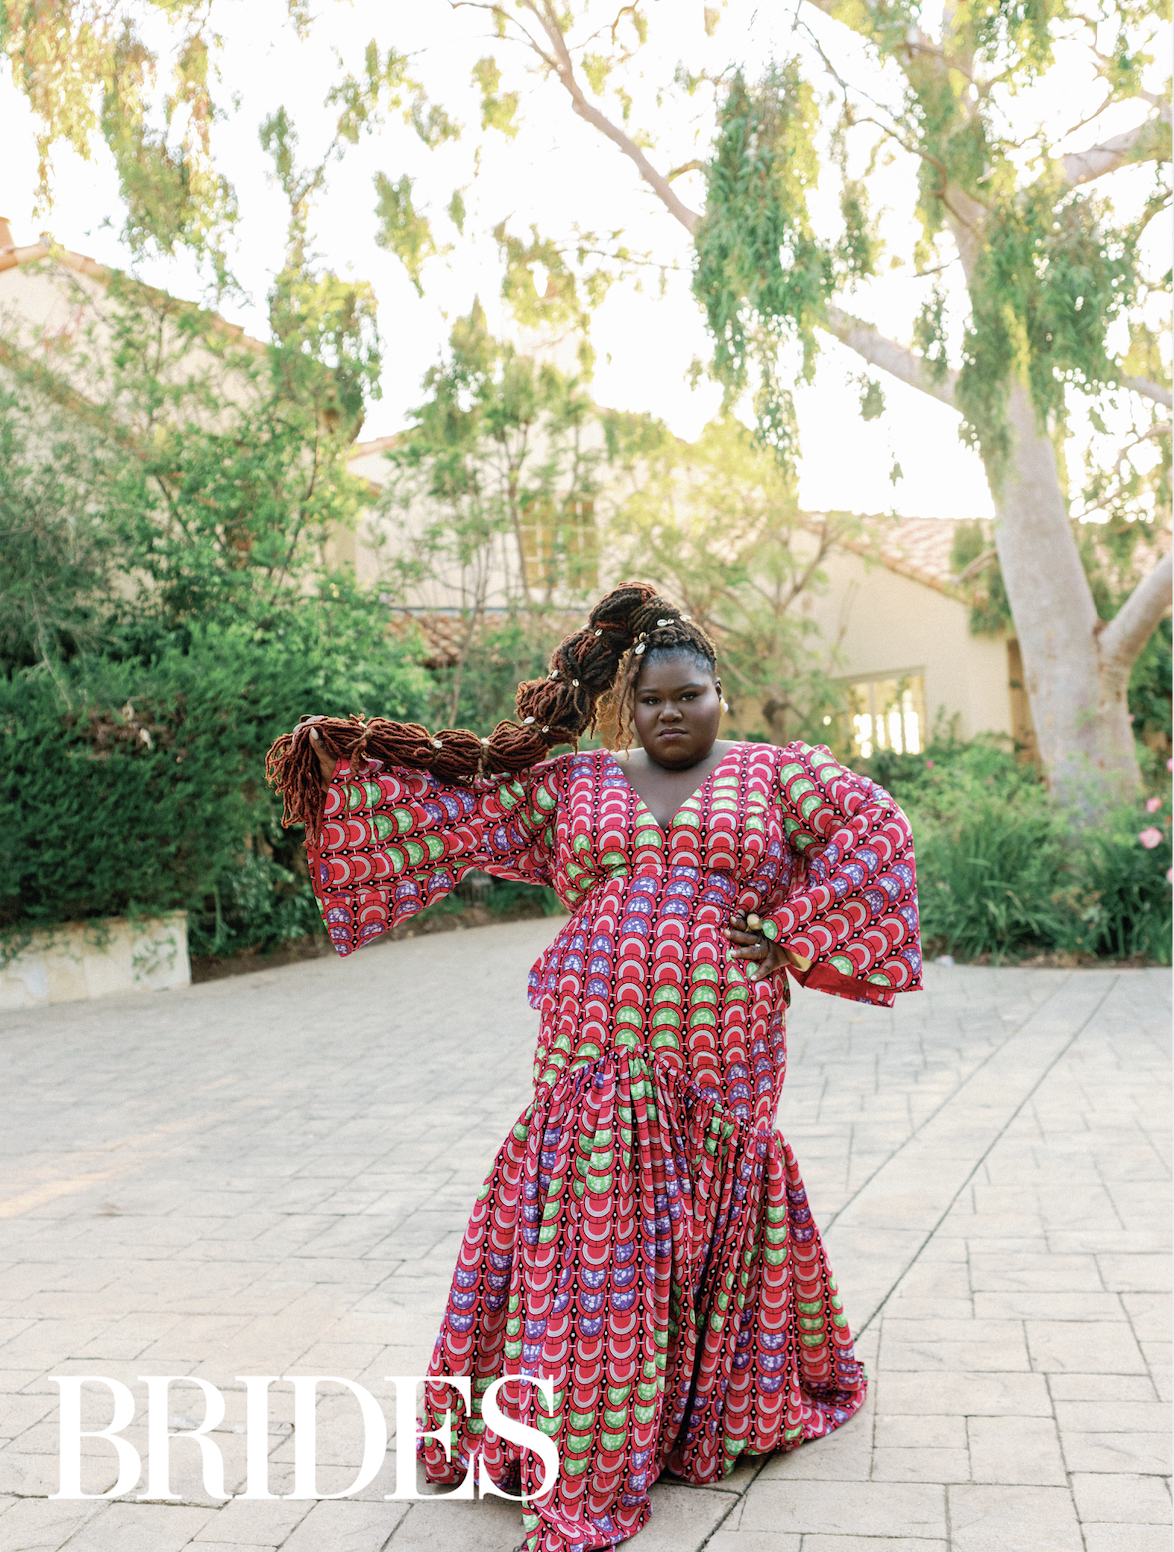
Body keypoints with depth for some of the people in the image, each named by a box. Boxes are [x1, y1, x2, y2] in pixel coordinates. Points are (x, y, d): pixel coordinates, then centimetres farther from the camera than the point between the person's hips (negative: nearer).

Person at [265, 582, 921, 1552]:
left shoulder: (777, 775, 6)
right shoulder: (571, 785, 10)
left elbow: (876, 831, -2)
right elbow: (454, 803, 8)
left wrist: (788, 932, -9)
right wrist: (341, 761, -1)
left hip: (721, 1065, -1)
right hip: (594, 1054, 1)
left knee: (717, 1239, 6)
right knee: (590, 1241, 0)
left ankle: (724, 1406, 29)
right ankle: (576, 1471, 15)